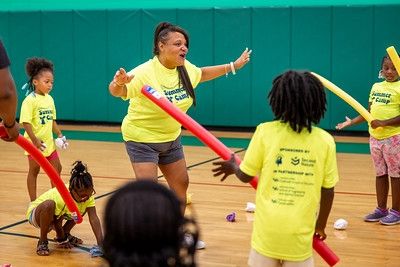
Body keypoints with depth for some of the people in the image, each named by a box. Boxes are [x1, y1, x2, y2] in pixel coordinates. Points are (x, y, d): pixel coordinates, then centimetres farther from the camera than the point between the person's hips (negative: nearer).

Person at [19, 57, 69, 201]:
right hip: (35, 143, -7)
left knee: (57, 168, 13)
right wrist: (35, 140, -26)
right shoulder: (30, 100, -16)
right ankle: (33, 201, 16)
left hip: (48, 142, 7)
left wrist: (59, 134, 8)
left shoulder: (49, 99, 6)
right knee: (34, 171, 6)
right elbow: (26, 122, -21)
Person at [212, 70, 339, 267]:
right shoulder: (325, 141, -5)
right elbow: (328, 191, 1)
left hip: (267, 227, 0)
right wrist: (321, 225, 17)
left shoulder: (265, 131, -7)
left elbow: (245, 176, 0)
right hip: (300, 231, 0)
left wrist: (232, 167, 23)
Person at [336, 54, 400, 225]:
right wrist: (351, 122, 13)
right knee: (380, 174, 13)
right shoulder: (376, 87, 11)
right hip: (375, 137, 6)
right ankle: (381, 209, 22)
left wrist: (383, 123, -21)